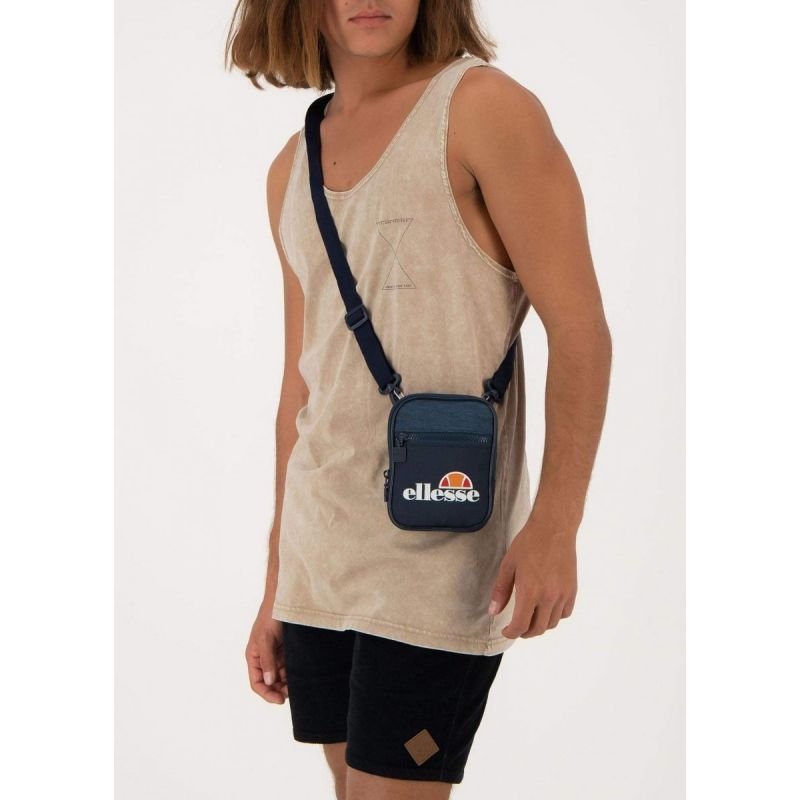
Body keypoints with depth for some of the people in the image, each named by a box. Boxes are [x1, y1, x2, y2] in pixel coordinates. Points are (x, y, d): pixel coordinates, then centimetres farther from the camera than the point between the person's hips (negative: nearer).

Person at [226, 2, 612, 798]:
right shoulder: (292, 170, 12)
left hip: (438, 559, -6)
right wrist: (276, 583, 17)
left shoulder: (483, 107, -7)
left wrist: (555, 525, -22)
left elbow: (580, 328, -11)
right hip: (321, 554, 6)